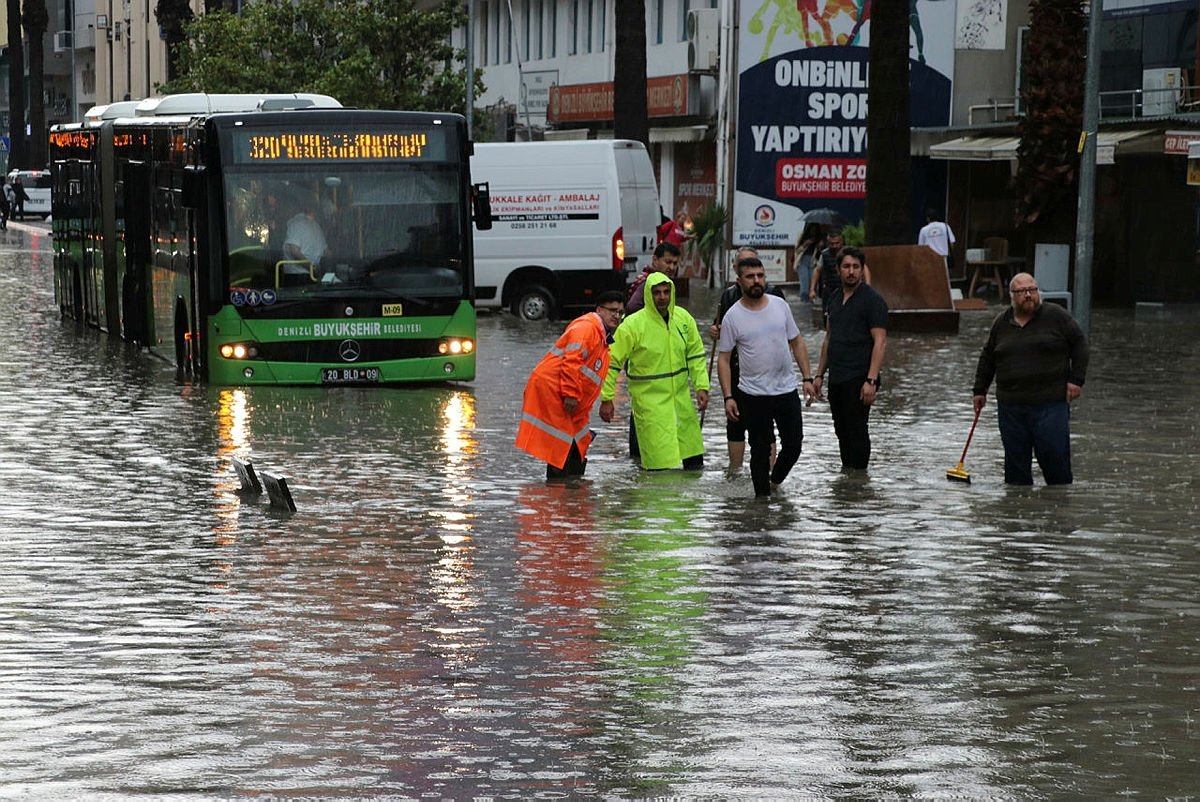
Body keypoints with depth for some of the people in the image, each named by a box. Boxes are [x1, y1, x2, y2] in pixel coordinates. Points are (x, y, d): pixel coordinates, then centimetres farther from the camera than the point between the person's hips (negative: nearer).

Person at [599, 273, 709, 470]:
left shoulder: (683, 318, 2)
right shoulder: (633, 324, -14)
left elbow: (696, 354, 13)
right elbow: (612, 361, -8)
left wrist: (701, 386, 4)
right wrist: (607, 399, -9)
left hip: (681, 396, 6)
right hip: (649, 400, -5)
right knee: (659, 459, -10)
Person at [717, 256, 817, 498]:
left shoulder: (779, 305, 3)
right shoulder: (733, 317, -6)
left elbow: (797, 343, 11)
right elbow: (723, 359, -3)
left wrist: (807, 378, 4)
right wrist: (728, 397, -11)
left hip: (787, 389, 3)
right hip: (754, 395, -3)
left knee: (793, 445, 8)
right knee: (760, 450, 3)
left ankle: (775, 481, 32)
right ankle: (762, 495, 15)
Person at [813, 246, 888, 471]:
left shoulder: (872, 299, -9)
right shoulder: (836, 298, 15)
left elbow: (880, 342, -14)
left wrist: (871, 381, -20)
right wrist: (819, 374, 18)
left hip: (858, 380, -8)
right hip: (836, 379, 8)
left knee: (857, 432, -6)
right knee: (842, 433, 12)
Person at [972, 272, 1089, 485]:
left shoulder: (1056, 316, 1)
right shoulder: (1001, 323, 11)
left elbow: (1079, 344, 5)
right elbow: (987, 358, 22)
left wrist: (1076, 380, -1)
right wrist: (980, 391, 21)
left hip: (1050, 403, -3)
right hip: (1010, 405, 3)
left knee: (1054, 454, -7)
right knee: (1015, 459, 5)